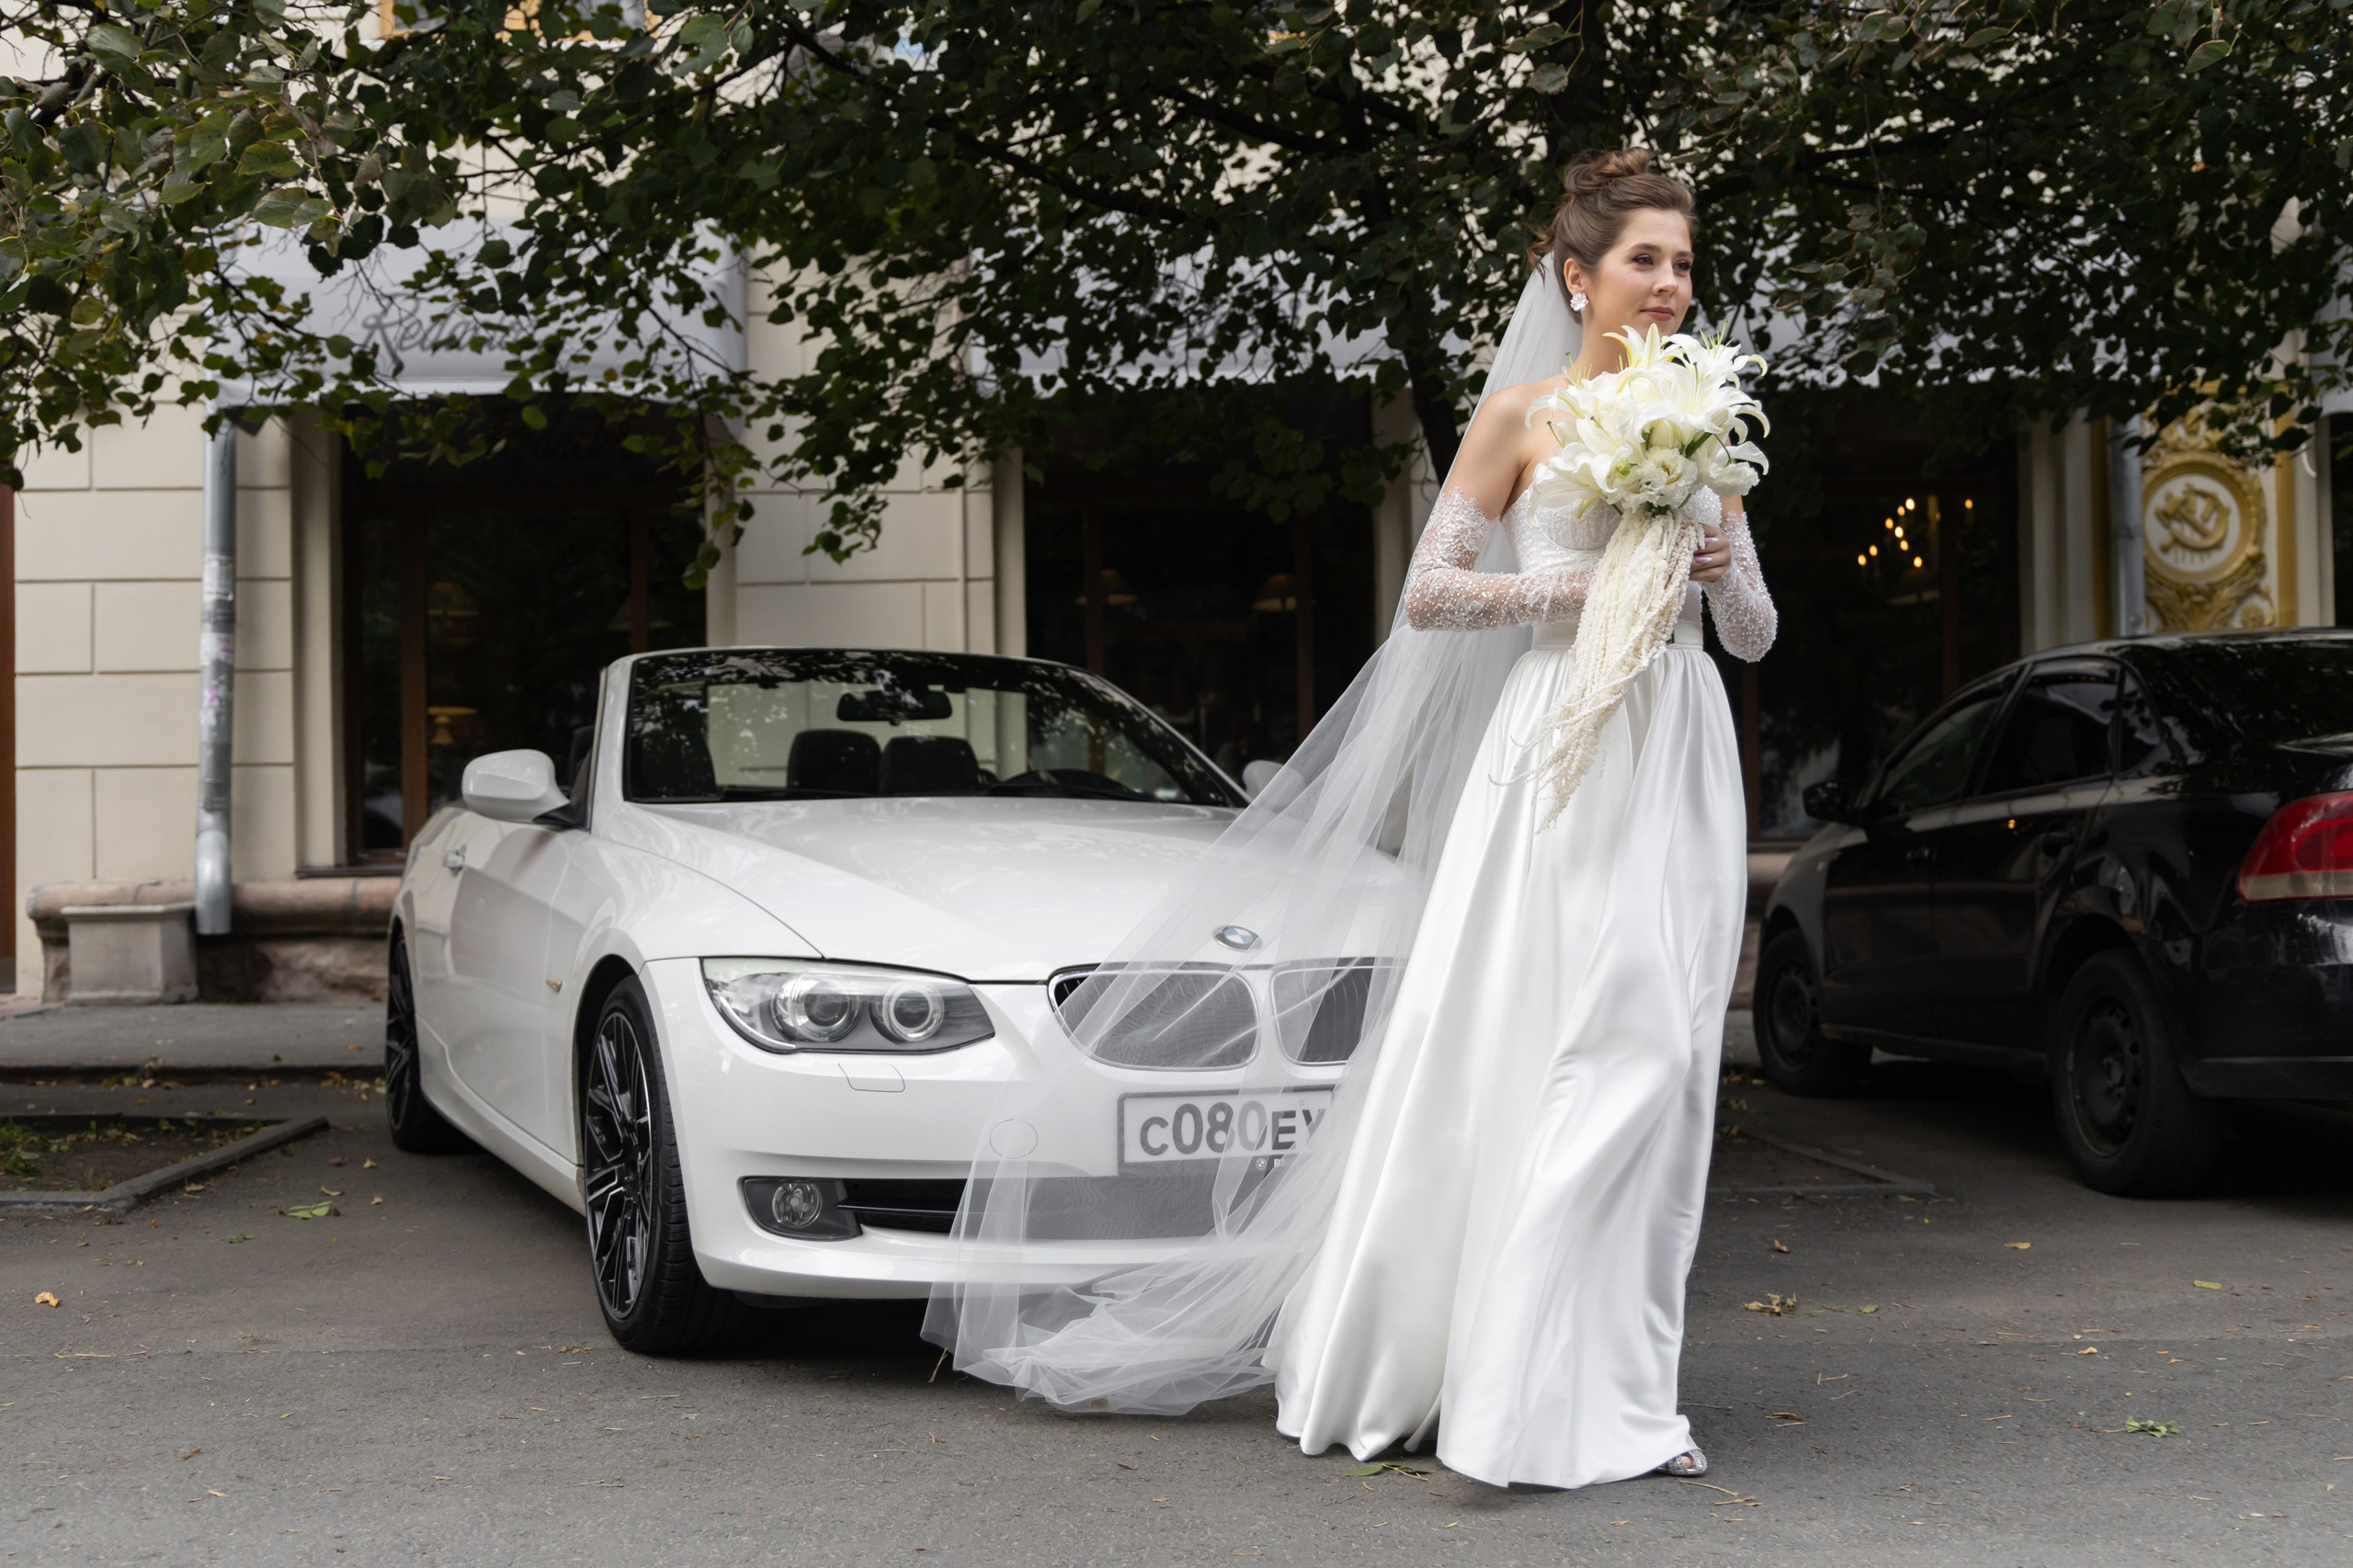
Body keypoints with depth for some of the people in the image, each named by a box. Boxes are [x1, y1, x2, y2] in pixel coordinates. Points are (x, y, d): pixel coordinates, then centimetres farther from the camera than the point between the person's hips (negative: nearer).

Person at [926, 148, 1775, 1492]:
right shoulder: (1521, 416, 1)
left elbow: (1754, 634, 18)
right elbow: (1429, 593, -3)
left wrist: (1724, 562, -3)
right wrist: (1581, 585, -12)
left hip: (1682, 758, 5)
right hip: (1562, 748, -5)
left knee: (1663, 1069, 2)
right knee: (1593, 1056, -12)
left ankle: (1622, 1392, 9)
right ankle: (1544, 1393, -5)